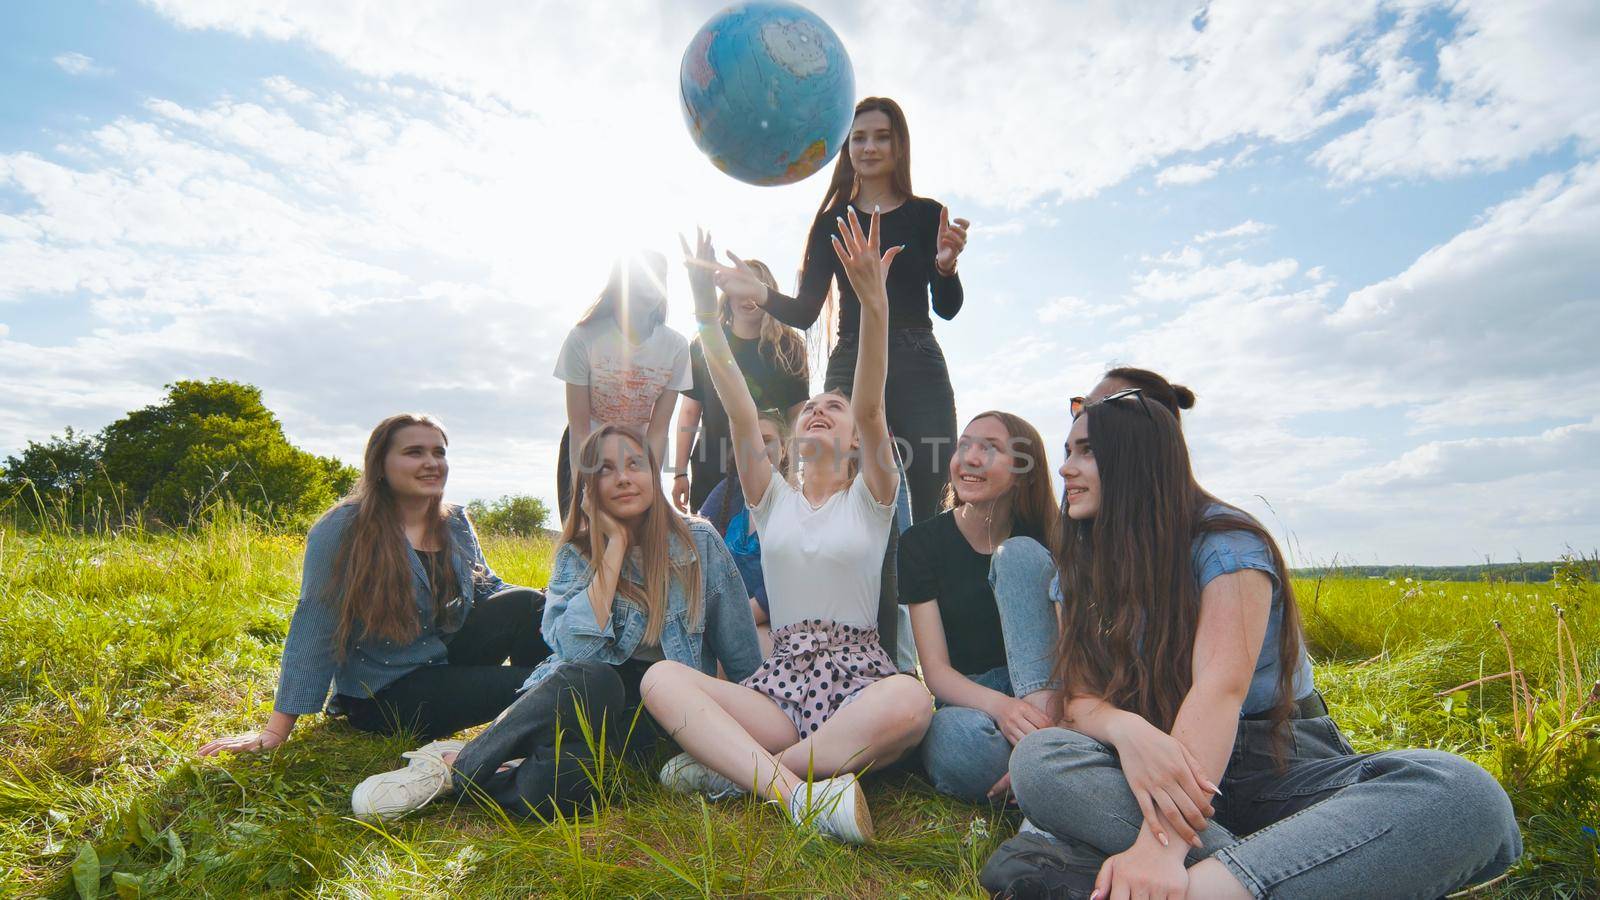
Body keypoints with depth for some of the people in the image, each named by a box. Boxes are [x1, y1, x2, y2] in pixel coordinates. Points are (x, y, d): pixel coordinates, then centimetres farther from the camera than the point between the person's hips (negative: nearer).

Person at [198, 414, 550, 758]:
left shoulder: (456, 523, 3)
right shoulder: (343, 531, -15)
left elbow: (488, 587, 11)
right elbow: (315, 626, -15)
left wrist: (541, 609, -9)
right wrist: (276, 731, -15)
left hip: (448, 662, 6)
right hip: (385, 695, -6)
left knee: (525, 604, -19)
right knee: (518, 685, -27)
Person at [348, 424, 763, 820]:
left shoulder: (699, 541, -1)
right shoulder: (575, 555, 2)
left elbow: (743, 658, 5)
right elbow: (578, 650, -18)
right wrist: (616, 544, -15)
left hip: (664, 715, -1)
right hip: (587, 698, 1)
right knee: (591, 679, -38)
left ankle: (453, 770, -11)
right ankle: (457, 763, -23)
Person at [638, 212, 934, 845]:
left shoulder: (869, 498, 7)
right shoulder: (773, 499, 13)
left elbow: (872, 407, -11)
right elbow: (739, 409, 0)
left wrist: (873, 305, -26)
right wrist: (704, 307, -10)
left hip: (859, 678, -2)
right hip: (782, 679, 2)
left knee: (910, 701, -37)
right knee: (660, 678, -23)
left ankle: (731, 768, -22)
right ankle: (800, 795, -33)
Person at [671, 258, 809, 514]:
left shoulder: (788, 347, 2)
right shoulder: (703, 346, 3)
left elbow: (797, 415, 3)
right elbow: (690, 412, 3)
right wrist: (680, 472, 0)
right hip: (711, 472, 1)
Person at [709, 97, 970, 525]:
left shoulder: (928, 215, 8)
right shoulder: (832, 222, 12)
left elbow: (947, 308, 0)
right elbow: (805, 312, 7)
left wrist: (946, 265, -20)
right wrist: (761, 293, -12)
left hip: (917, 368, 0)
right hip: (850, 368, 1)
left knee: (933, 505, -6)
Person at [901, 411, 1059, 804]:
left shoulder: (1040, 540, -2)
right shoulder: (921, 542, -4)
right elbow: (935, 668, -10)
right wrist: (998, 705, -32)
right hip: (966, 703, -1)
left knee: (1019, 554, -20)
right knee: (957, 735, -40)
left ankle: (1045, 728, -29)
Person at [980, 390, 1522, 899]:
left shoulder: (1224, 540, -9)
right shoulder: (1081, 569, 6)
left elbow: (1221, 687, -24)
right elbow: (1079, 696, -5)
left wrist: (1160, 848, -38)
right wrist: (1126, 729, -33)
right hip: (1172, 766, 3)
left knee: (1468, 796, -32)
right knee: (1038, 757, -29)